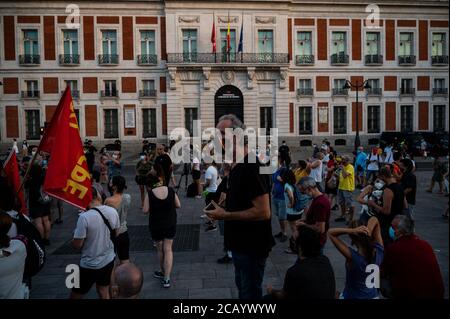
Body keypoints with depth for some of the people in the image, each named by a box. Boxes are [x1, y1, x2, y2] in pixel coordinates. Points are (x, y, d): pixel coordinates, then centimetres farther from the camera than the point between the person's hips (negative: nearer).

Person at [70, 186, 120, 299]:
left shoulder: (84, 217, -24)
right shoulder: (113, 211, -8)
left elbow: (77, 245, -17)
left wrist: (73, 239, 4)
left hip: (90, 265, -5)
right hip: (108, 260, 5)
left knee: (75, 295, 16)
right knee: (104, 293, 21)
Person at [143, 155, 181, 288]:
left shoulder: (150, 194, -17)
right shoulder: (171, 191, -11)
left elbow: (145, 211, -15)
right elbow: (178, 205, -1)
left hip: (155, 226, -1)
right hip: (170, 225, 1)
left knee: (160, 249, 18)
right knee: (168, 249, 5)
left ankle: (163, 272, 37)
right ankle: (166, 278, 1)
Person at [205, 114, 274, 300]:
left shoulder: (251, 167, -24)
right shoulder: (235, 166, 8)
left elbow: (263, 212, -29)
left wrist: (225, 215, -24)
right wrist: (223, 209, 7)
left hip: (252, 247, -10)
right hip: (240, 244, 10)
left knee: (250, 293, 8)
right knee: (242, 287, 26)